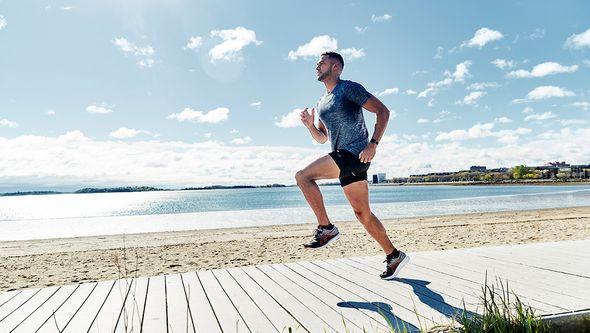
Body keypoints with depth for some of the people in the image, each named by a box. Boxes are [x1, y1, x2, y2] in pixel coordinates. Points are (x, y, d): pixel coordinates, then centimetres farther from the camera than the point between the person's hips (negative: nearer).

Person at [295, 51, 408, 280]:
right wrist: (310, 125, 7)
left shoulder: (349, 88, -2)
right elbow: (322, 139, 28)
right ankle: (394, 256, 18)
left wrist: (373, 144, -19)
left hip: (355, 154, -8)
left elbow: (383, 111, -9)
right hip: (343, 159, 8)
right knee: (363, 213, 7)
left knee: (303, 176, -17)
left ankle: (326, 228, -10)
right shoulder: (322, 103, 23)